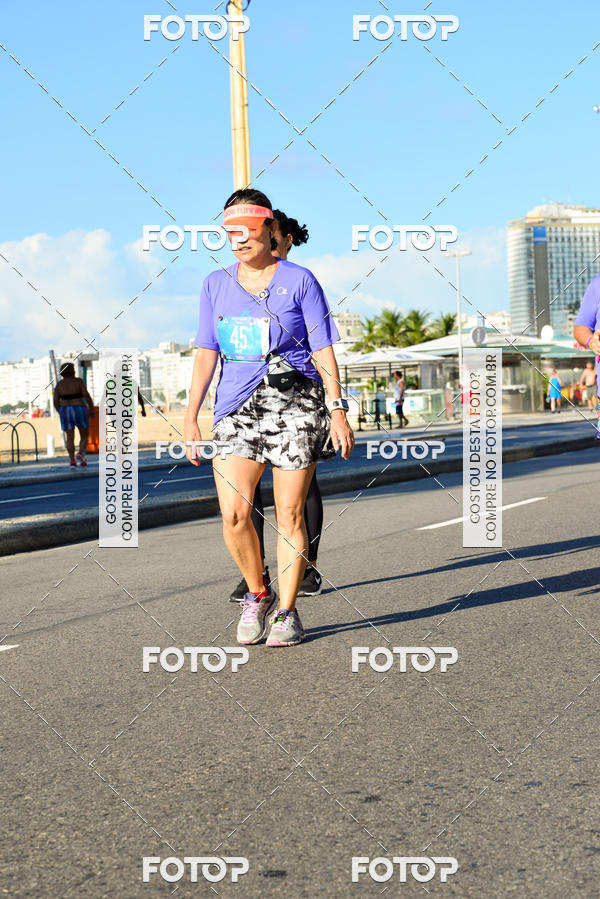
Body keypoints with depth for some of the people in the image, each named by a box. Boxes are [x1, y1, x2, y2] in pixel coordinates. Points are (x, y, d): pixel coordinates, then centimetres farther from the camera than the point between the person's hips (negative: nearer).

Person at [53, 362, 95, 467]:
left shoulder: (59, 384, 4)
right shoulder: (79, 381, -6)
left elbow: (55, 401, 1)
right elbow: (86, 395, -14)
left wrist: (61, 413, 14)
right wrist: (91, 408, -3)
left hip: (65, 412, 3)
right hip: (79, 411, -3)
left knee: (69, 438, 7)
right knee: (84, 435, 10)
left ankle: (72, 461, -3)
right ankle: (80, 453, -12)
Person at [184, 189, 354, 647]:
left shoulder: (299, 280, 1)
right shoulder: (216, 284, 10)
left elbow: (323, 349, 0)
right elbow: (206, 352, 9)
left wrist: (337, 410, -6)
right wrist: (191, 415, 2)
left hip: (296, 403, -2)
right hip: (237, 407, 2)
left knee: (290, 516, 1)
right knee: (234, 515, -11)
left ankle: (287, 612, 15)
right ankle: (258, 594, 14)